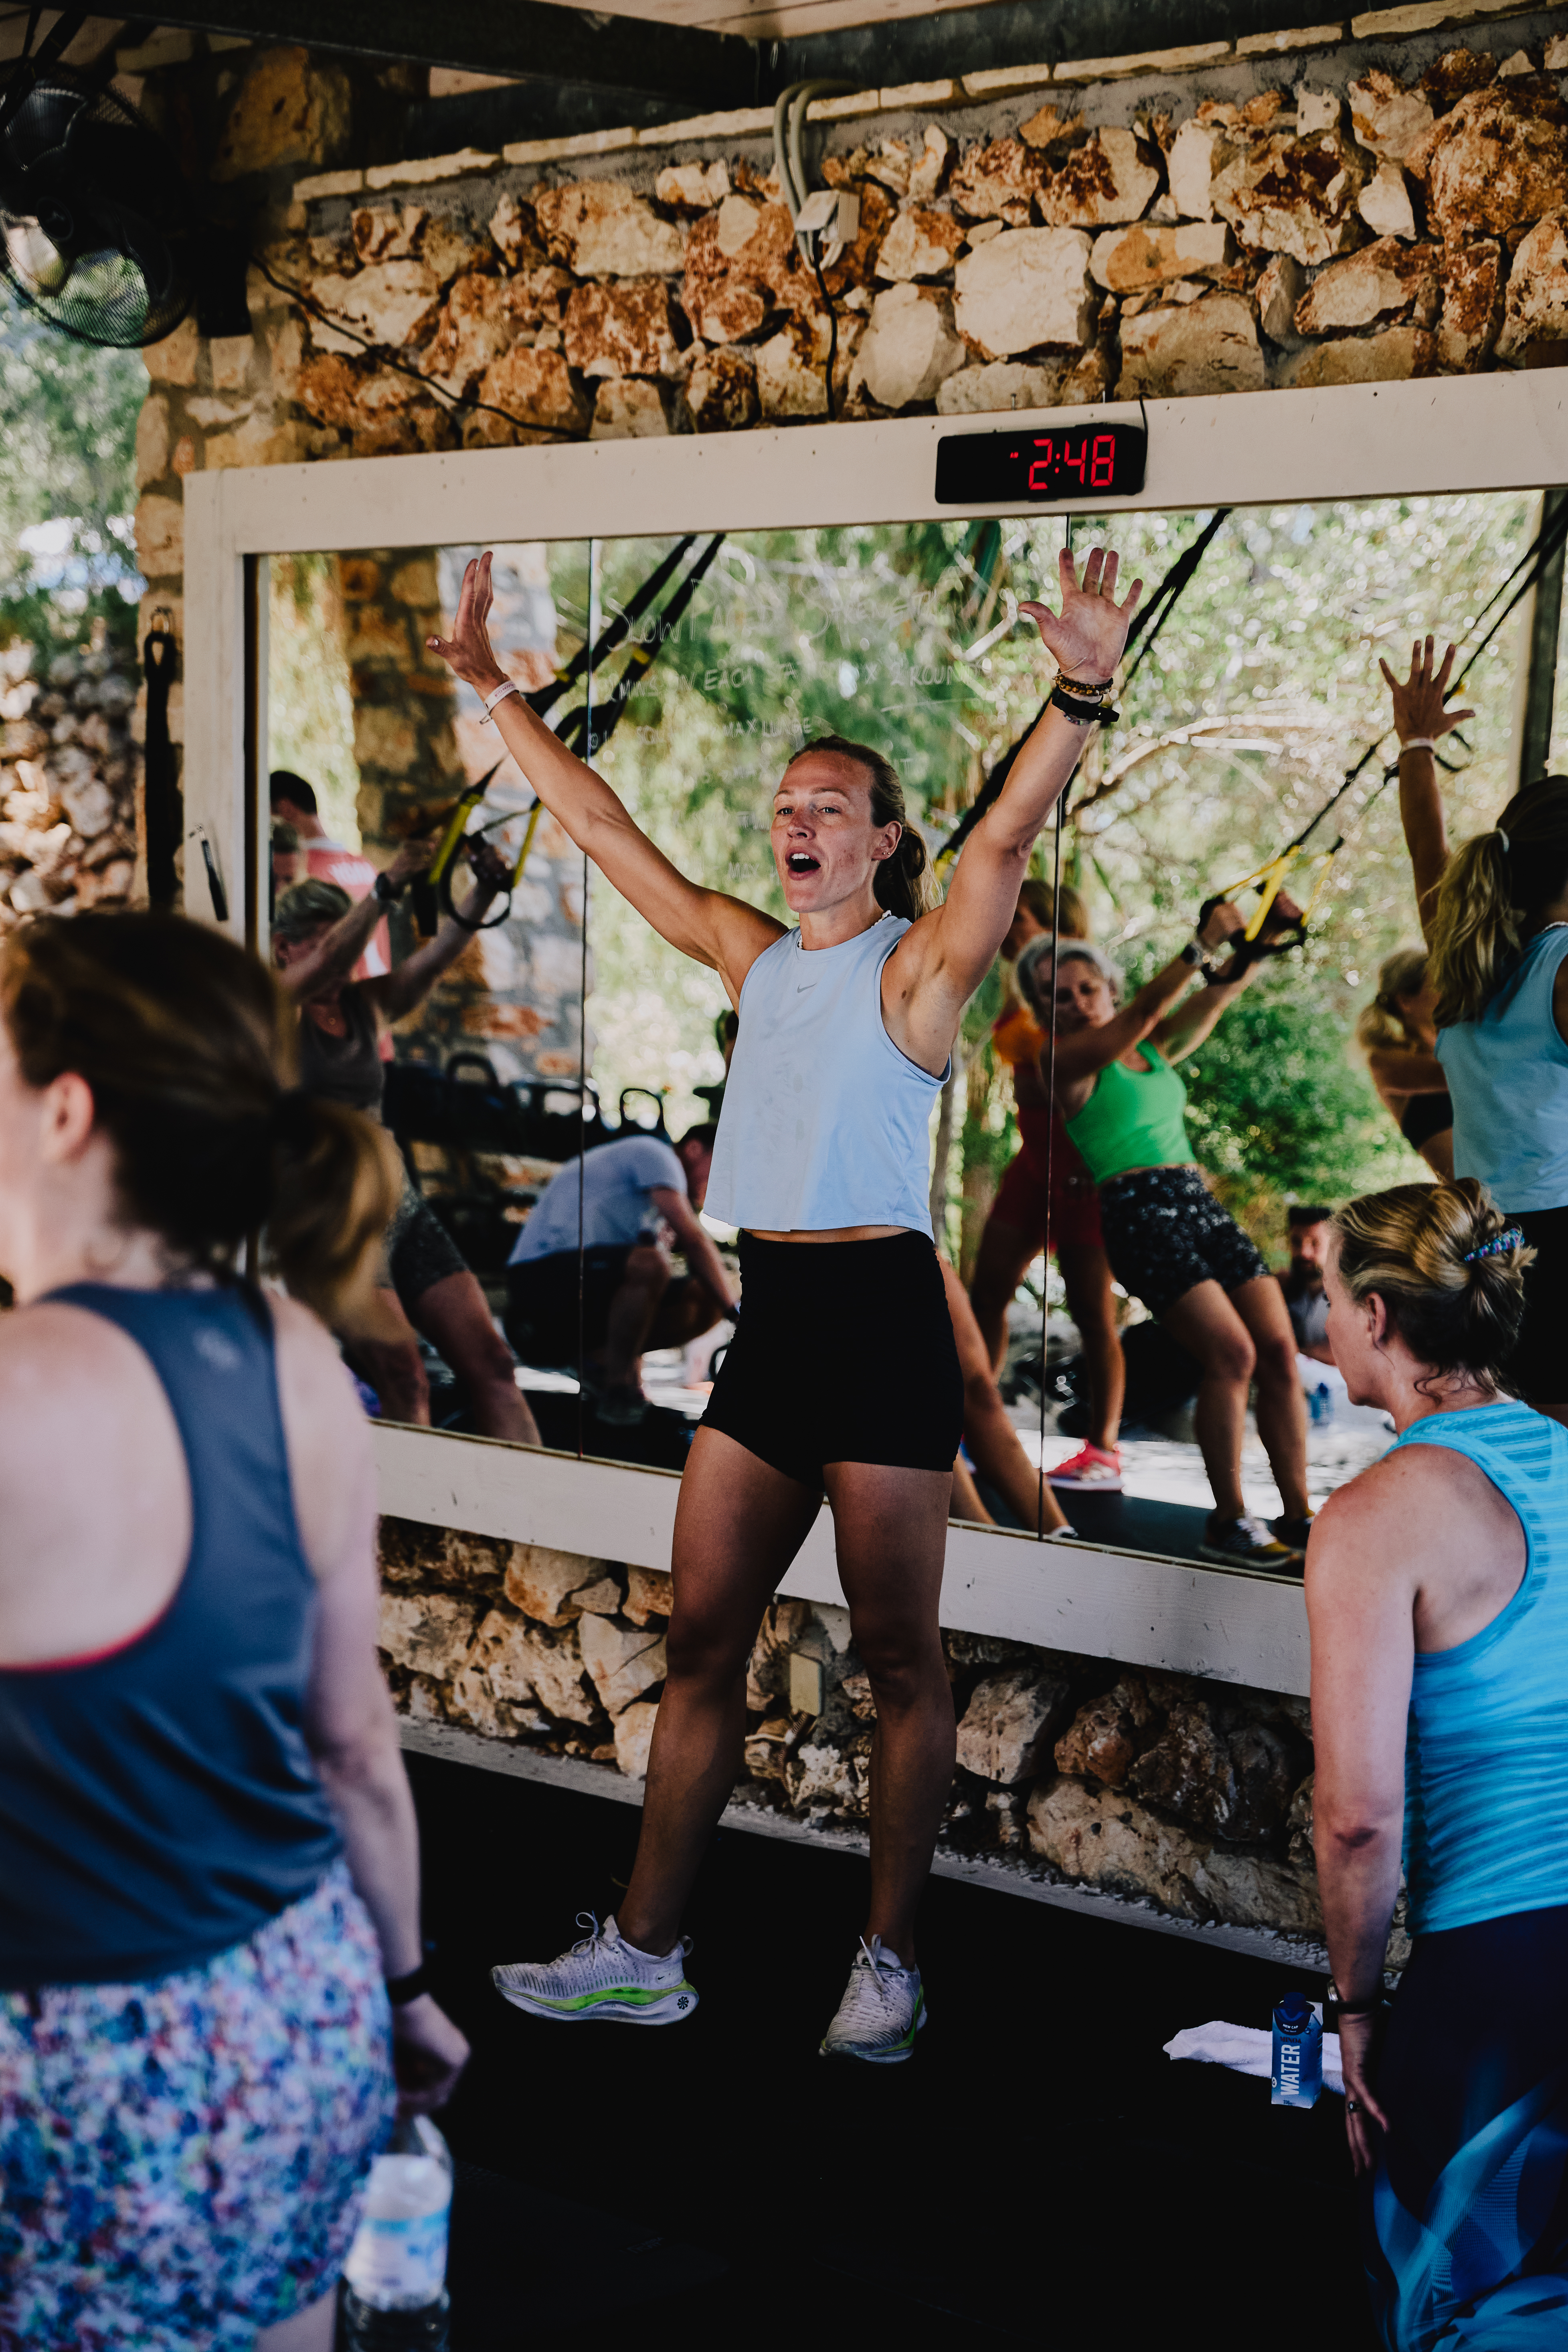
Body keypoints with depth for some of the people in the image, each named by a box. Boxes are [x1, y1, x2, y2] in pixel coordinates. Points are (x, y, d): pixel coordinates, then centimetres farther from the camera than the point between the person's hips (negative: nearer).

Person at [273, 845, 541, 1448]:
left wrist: (485, 889, -19)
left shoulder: (368, 1004, 14)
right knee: (403, 1381, -20)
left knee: (488, 1360, -4)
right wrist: (388, 886, -31)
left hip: (400, 1209, 7)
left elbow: (439, 953, -1)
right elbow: (329, 958, -21)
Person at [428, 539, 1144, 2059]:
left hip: (881, 1320, -7)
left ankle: (889, 1962, 13)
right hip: (768, 1320, 7)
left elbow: (1004, 839, -22)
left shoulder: (917, 966, -4)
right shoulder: (751, 956, 14)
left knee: (896, 1655, 2)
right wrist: (494, 691, 19)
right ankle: (644, 1953, 16)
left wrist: (1078, 700, -38)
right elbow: (600, 828, 19)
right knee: (703, 1638, 9)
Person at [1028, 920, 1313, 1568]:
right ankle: (1227, 1522, -9)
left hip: (1200, 1204, 7)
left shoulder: (1153, 1051, 19)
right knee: (1231, 1354, -18)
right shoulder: (1069, 1060, -1)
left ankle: (1297, 1516, 2)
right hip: (1138, 1214, -7)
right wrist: (1203, 944, -21)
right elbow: (1147, 1008, -14)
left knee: (1280, 1350, -3)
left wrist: (1262, 937, -5)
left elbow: (1218, 995, 10)